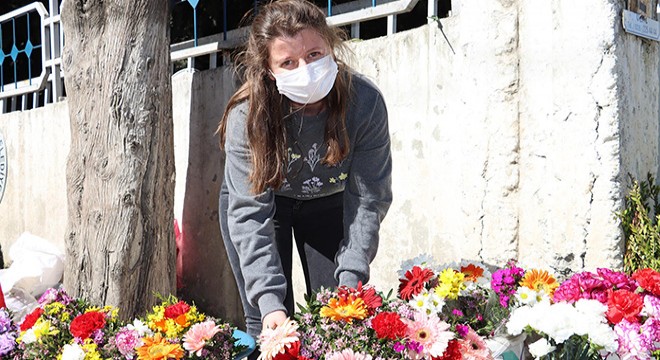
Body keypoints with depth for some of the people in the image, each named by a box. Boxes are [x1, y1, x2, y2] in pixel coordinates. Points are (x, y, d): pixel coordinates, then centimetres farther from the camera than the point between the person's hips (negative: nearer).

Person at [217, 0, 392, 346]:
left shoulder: (365, 101, -29)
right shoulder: (247, 115, -31)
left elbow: (368, 199, -23)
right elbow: (250, 213, -30)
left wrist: (350, 280, -29)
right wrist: (269, 300, -38)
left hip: (329, 200, 1)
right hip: (264, 198, -1)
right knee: (269, 325, -4)